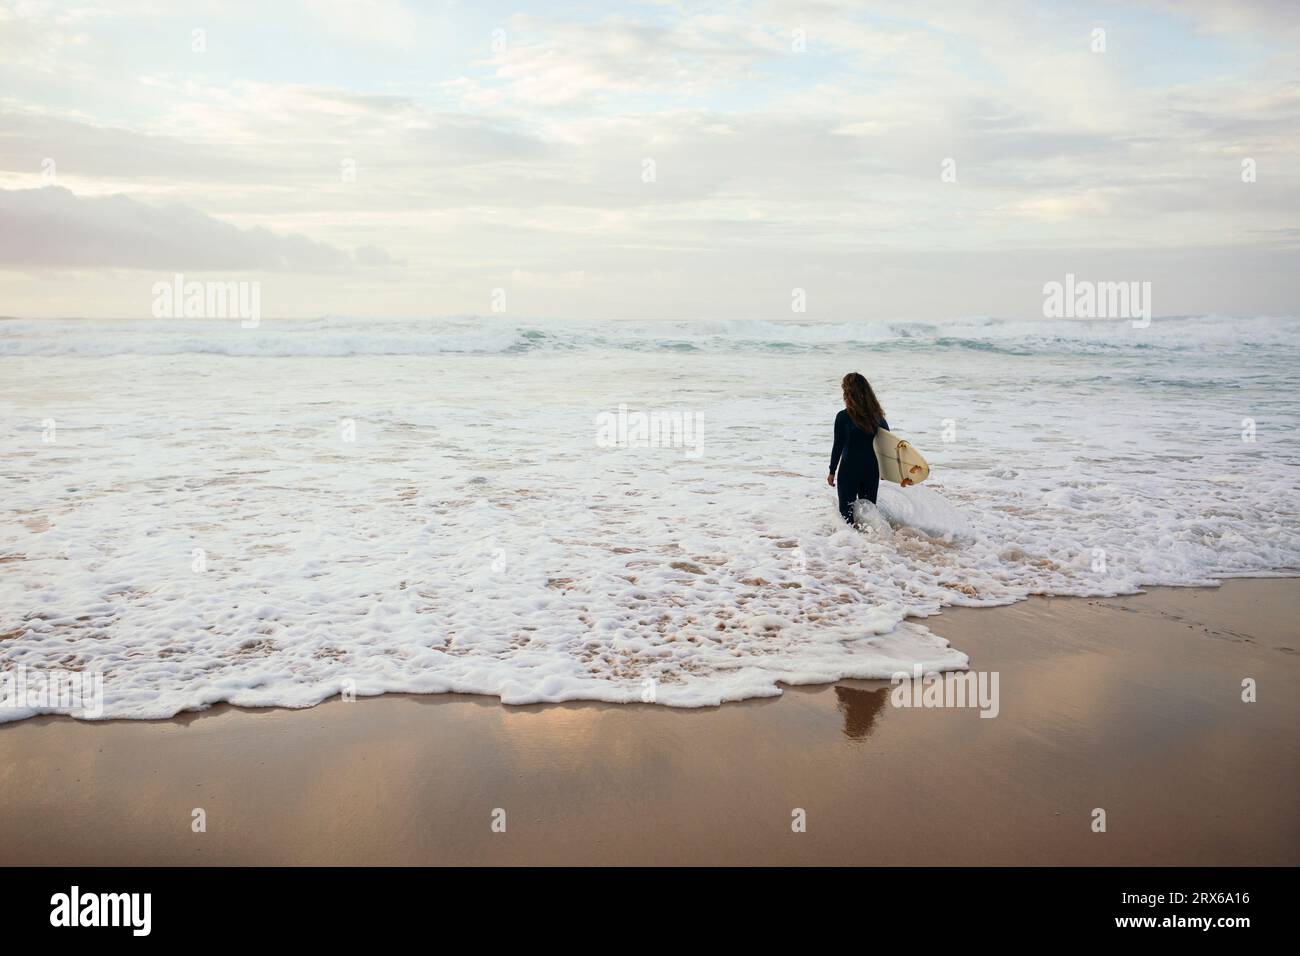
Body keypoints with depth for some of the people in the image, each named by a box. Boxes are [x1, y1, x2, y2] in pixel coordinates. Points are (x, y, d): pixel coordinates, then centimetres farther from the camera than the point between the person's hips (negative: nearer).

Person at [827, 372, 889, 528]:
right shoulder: (877, 415, 0)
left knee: (846, 510, 6)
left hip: (849, 470, -4)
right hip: (872, 470, 4)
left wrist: (832, 472, -2)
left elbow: (838, 446, -11)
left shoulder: (843, 417, -14)